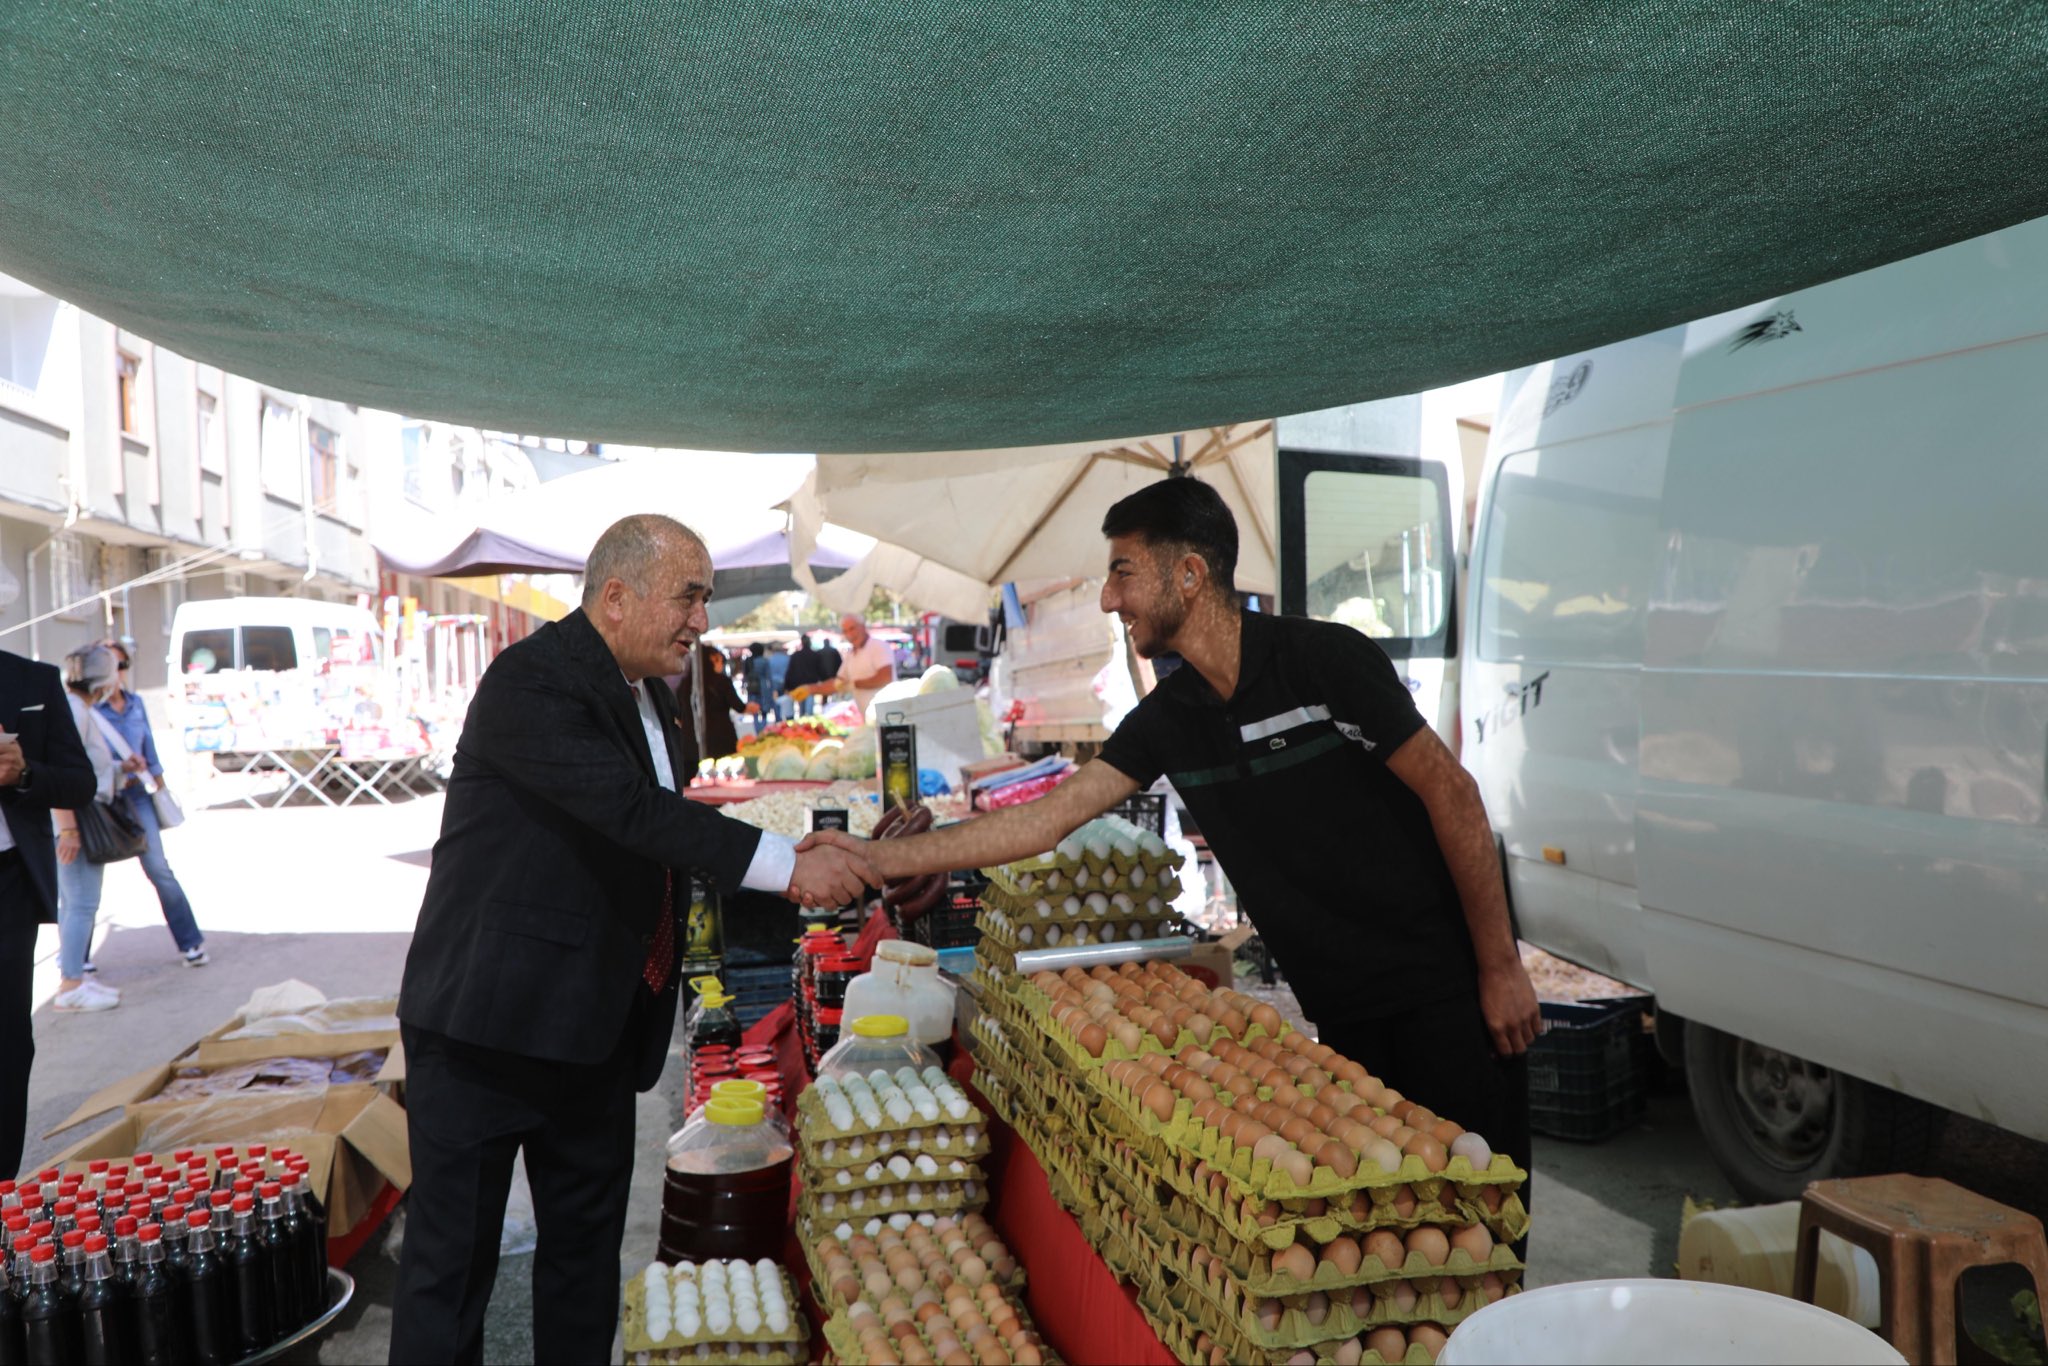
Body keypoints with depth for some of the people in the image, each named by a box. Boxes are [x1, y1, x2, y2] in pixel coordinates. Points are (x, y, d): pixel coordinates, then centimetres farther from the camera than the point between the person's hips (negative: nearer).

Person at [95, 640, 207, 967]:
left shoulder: (136, 703, 8)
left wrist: (159, 785, 16)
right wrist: (120, 767, -25)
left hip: (135, 794, 3)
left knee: (159, 870, -2)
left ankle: (191, 942, 4)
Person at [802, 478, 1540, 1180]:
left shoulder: (1327, 659, -16)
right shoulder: (1167, 719, 0)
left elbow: (1451, 793, -12)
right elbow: (1046, 818, -1)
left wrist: (1501, 967, -10)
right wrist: (878, 858, -4)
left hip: (1445, 987, -5)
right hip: (1337, 1008, 5)